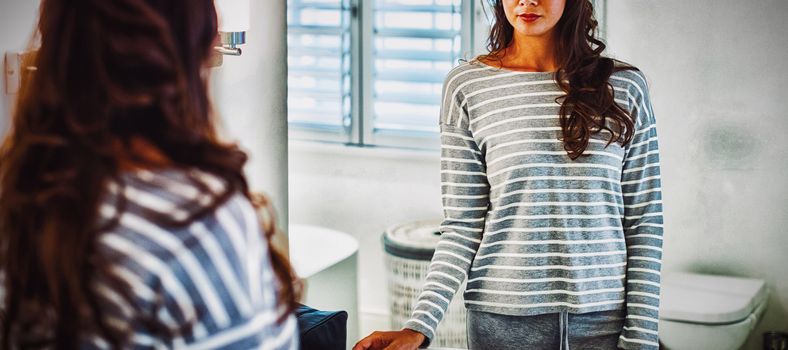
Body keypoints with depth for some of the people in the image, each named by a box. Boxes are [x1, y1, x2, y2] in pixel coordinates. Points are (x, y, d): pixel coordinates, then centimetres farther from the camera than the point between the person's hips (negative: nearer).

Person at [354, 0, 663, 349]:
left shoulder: (624, 86, 1)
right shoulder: (467, 86, -1)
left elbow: (644, 222, 1)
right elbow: (463, 225, -2)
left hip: (604, 319, 1)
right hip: (504, 320, 0)